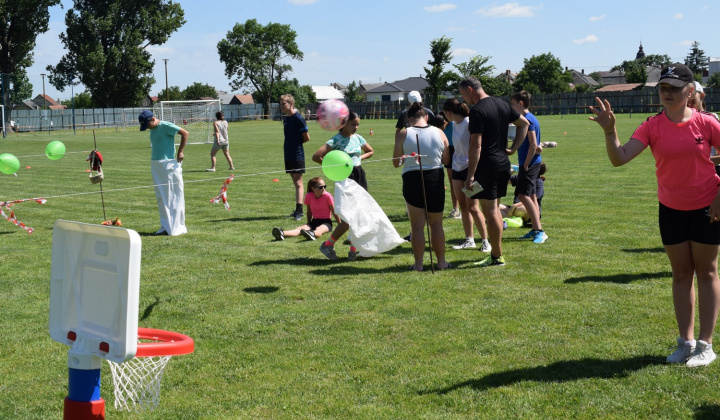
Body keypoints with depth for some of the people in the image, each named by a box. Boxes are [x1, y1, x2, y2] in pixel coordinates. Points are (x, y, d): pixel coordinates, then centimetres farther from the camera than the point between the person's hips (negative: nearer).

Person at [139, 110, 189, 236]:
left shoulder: (165, 126, -11)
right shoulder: (152, 129, 13)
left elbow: (184, 133, -14)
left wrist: (180, 151, -13)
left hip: (169, 165, -9)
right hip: (155, 165, 9)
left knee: (174, 196, -4)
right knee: (161, 197, 10)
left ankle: (177, 227, 0)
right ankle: (166, 226, 17)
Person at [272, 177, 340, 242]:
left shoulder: (327, 196, -11)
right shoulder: (309, 196, -2)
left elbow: (334, 212, -3)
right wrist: (309, 225, 19)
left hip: (326, 222, -3)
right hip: (315, 221, 3)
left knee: (319, 230, -39)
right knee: (301, 228, -26)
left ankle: (312, 234, -77)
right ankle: (282, 234, -54)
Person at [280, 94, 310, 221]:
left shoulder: (298, 118, -12)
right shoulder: (285, 119, 13)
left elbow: (307, 137, -10)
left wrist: (296, 143, -1)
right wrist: (287, 145, 4)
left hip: (297, 155, -8)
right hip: (289, 155, 8)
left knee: (298, 183, -10)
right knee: (296, 183, 12)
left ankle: (299, 211, -14)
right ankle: (298, 210, 17)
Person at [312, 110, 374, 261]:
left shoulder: (358, 138, 8)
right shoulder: (336, 140, -11)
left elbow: (370, 151, 26)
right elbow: (316, 156, -18)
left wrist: (360, 157, 7)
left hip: (360, 176, 7)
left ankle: (354, 250, 13)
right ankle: (328, 245, 5)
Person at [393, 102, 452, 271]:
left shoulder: (403, 134, -7)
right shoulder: (439, 133, -1)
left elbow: (396, 163, -2)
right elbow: (446, 160, 5)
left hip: (412, 179, -2)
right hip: (435, 178, 2)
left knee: (417, 226, 6)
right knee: (436, 224, 13)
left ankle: (418, 264, 8)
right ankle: (441, 262, 17)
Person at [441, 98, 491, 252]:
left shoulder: (469, 123, -15)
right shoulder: (455, 124, 9)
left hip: (470, 168, -8)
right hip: (457, 168, 8)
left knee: (473, 208, -8)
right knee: (463, 206, 9)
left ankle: (485, 241, 0)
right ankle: (469, 240, 16)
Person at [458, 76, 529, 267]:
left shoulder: (477, 111, -15)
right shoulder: (502, 104, 11)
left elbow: (476, 145, -20)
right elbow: (524, 123, 20)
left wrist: (470, 175, -19)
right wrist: (513, 147, 15)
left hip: (486, 167, -9)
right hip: (504, 164, 9)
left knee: (490, 212, -2)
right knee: (495, 209, 17)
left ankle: (497, 257, 2)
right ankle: (496, 253, 23)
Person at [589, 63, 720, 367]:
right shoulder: (652, 127, -8)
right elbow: (619, 158, -19)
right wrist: (609, 131, -34)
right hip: (671, 209, 3)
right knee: (681, 274, 10)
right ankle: (686, 342, 18)